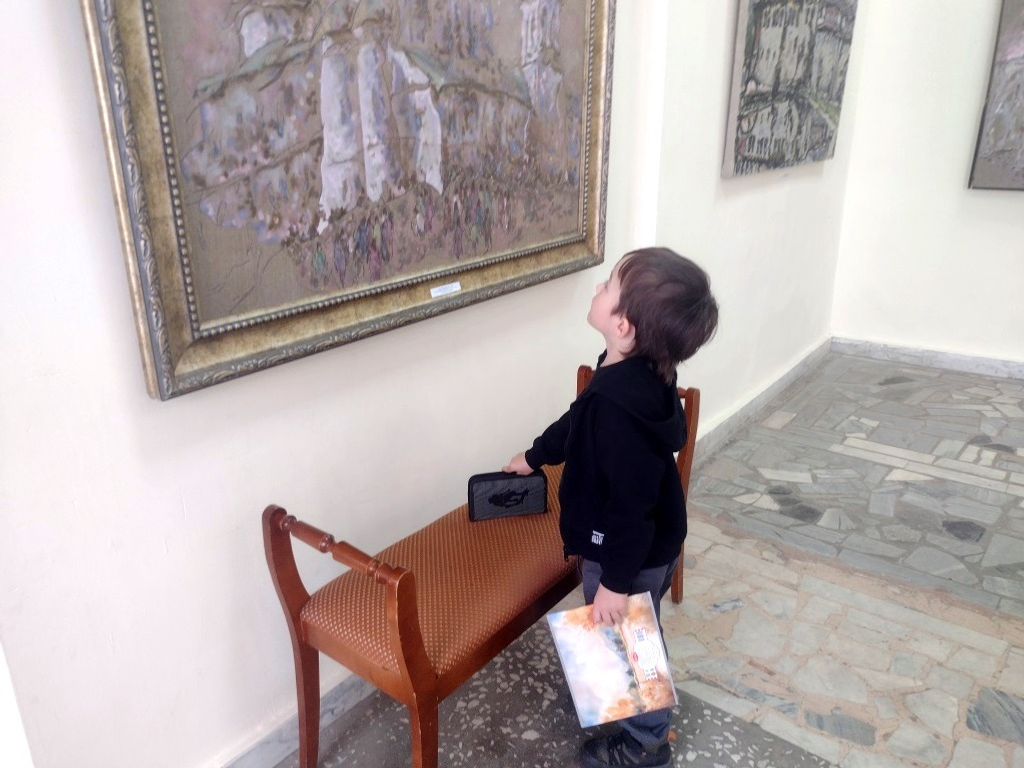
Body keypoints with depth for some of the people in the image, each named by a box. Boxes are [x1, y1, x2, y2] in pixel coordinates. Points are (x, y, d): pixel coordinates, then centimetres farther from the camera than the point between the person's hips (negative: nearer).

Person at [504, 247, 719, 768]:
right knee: (628, 639, 30)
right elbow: (576, 423, 12)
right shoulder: (634, 373, -5)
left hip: (632, 557, -9)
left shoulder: (620, 404, -37)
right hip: (650, 544, 9)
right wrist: (535, 456, 27)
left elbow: (632, 501, -32)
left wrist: (615, 581, -22)